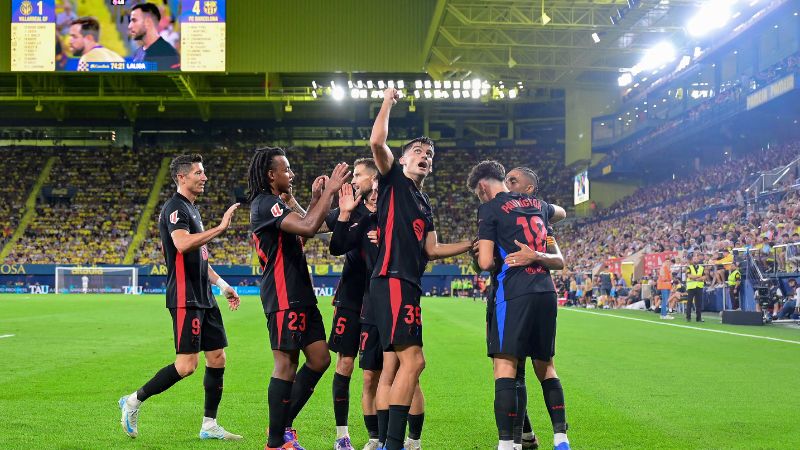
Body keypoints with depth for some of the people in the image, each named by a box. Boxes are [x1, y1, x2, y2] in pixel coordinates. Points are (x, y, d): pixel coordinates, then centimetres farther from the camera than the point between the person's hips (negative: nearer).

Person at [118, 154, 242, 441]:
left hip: (204, 298, 10)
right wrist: (220, 228, -28)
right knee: (187, 365, -11)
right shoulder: (175, 208, -11)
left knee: (217, 359, 7)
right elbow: (183, 244, -30)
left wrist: (222, 285, 25)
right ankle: (133, 402, 4)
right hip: (186, 299, -10)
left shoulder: (192, 209, 20)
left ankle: (210, 425, 14)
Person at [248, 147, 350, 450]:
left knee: (320, 358, 10)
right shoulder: (265, 204, -13)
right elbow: (309, 228, -25)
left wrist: (315, 199, 22)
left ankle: (282, 425, 18)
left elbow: (303, 230, 30)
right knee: (286, 365, -8)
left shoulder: (275, 203, 20)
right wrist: (329, 191, -17)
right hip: (284, 297, -10)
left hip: (300, 294, 10)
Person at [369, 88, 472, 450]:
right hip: (392, 280, -9)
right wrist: (388, 102, 0)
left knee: (393, 364, 8)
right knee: (413, 360, -18)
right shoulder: (393, 180, 3)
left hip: (408, 284, 9)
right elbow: (377, 142, -13)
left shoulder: (425, 206, 25)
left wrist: (474, 244, 18)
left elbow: (432, 249, 22)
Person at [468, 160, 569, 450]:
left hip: (514, 293, -6)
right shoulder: (538, 205, 17)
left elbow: (486, 262, -8)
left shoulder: (490, 209, -1)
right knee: (545, 365, 15)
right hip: (546, 292, 6)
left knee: (505, 364, -6)